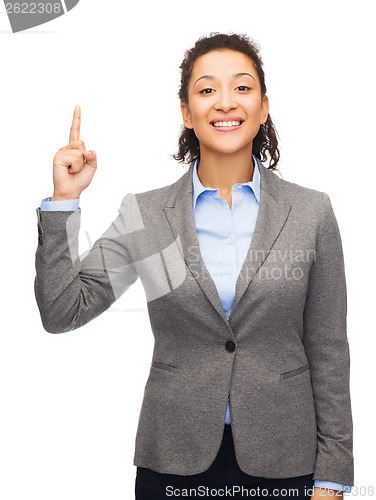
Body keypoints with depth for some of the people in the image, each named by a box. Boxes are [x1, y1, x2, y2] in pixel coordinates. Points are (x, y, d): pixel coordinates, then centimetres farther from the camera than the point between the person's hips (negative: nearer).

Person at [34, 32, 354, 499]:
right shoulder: (145, 215, -2)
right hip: (174, 461, 1)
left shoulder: (311, 212, -2)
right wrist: (63, 200, -13)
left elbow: (328, 352, -1)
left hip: (281, 460, 0)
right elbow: (62, 311, -5)